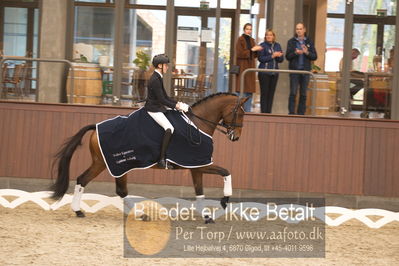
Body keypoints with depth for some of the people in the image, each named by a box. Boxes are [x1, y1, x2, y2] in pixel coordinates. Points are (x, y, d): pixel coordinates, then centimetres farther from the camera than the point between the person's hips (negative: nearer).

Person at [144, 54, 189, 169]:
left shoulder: (158, 78, 13)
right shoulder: (155, 80, -19)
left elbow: (165, 97, 18)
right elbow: (162, 99, -21)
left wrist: (177, 103, 7)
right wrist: (176, 106, -15)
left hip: (159, 107, 11)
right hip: (153, 109, -11)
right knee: (169, 129, -25)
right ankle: (162, 159, -25)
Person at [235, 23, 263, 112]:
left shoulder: (252, 40, 16)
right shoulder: (240, 40, -5)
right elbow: (239, 53, -14)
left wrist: (256, 50, -3)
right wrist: (251, 50, -16)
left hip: (250, 67, 7)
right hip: (242, 67, -7)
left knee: (250, 91, 6)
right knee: (242, 91, -11)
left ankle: (247, 111, 9)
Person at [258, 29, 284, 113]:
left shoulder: (277, 45, 12)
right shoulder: (263, 45, -1)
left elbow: (281, 59, 12)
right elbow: (260, 58, -10)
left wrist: (279, 56, -10)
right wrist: (272, 56, -15)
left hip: (274, 73, 4)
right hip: (264, 72, -4)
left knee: (271, 93, 3)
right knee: (264, 93, -4)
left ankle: (269, 112, 7)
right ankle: (263, 112, -2)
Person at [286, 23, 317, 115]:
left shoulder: (309, 42, 9)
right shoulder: (291, 41, 6)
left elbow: (314, 56, 4)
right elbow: (287, 56, 1)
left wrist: (307, 53, -14)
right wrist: (295, 53, -17)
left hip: (305, 70, 2)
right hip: (294, 69, -2)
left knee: (303, 94, 5)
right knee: (293, 93, -6)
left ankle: (301, 113, 9)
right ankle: (291, 113, -4)